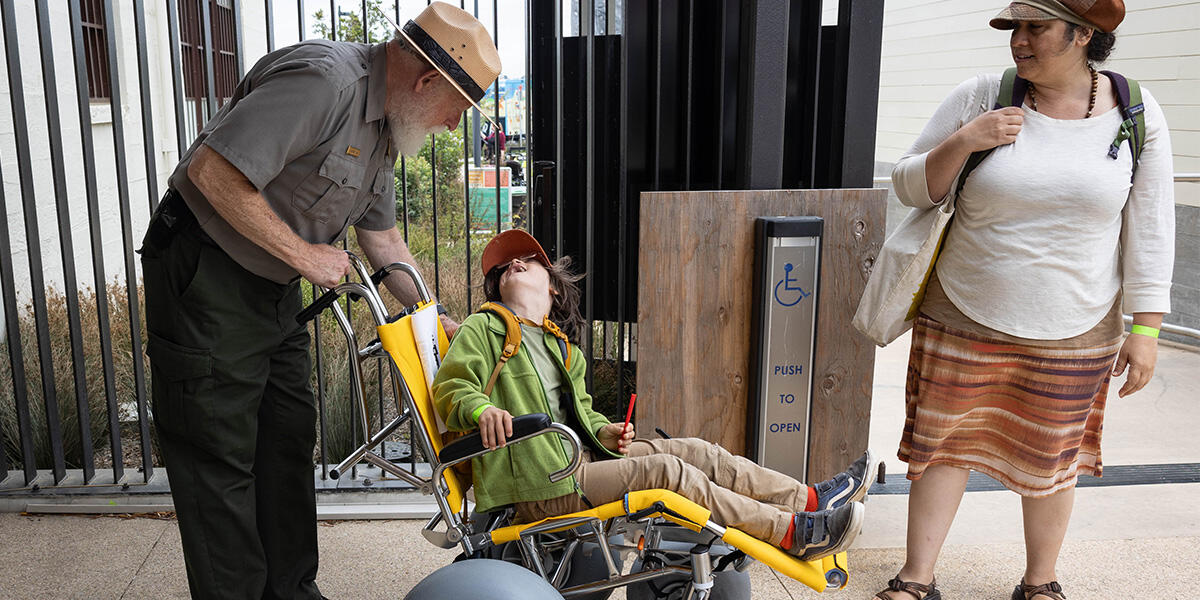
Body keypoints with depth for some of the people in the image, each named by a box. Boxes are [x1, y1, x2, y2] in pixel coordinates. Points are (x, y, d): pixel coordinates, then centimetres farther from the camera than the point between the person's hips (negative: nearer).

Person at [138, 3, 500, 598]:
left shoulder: (385, 125, 7)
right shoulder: (324, 81, -25)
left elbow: (383, 240, 14)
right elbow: (212, 171, -30)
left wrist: (437, 318, 12)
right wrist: (303, 252, -21)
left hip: (274, 287, 10)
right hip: (205, 275, -10)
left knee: (289, 440, 14)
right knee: (220, 456, -2)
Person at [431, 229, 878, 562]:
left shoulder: (559, 345, 27)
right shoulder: (482, 329, 5)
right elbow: (451, 387, -9)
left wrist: (603, 432, 6)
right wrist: (483, 409, -31)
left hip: (581, 461, 8)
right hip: (539, 486, -8)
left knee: (695, 451, -7)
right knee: (665, 470, -23)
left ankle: (812, 500, -6)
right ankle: (793, 533, -20)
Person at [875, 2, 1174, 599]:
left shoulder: (1135, 111, -2)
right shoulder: (981, 97, -4)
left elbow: (1149, 227, 1)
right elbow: (910, 185, -1)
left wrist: (1145, 328, -2)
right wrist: (963, 142, -19)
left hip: (1072, 336, 1)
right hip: (962, 324, 0)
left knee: (1050, 461, 13)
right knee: (942, 447, 6)